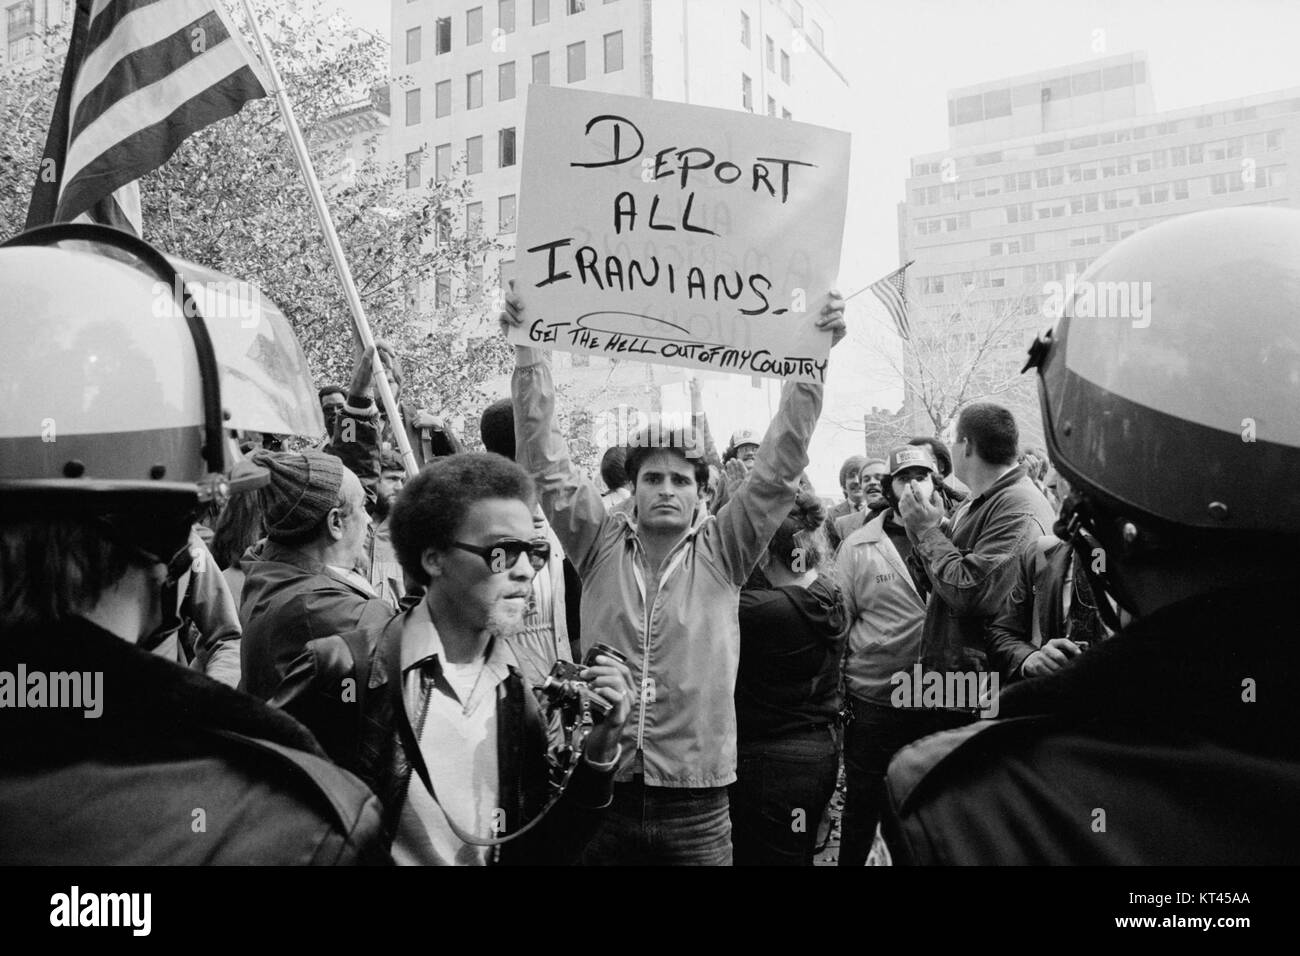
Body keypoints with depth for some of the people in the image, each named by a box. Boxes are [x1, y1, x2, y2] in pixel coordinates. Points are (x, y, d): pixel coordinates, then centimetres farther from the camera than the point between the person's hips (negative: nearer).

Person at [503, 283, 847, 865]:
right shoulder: (601, 545, 2)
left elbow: (780, 466, -6)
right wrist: (528, 353, -12)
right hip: (601, 791, 1)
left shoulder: (721, 551, 0)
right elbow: (546, 462, -4)